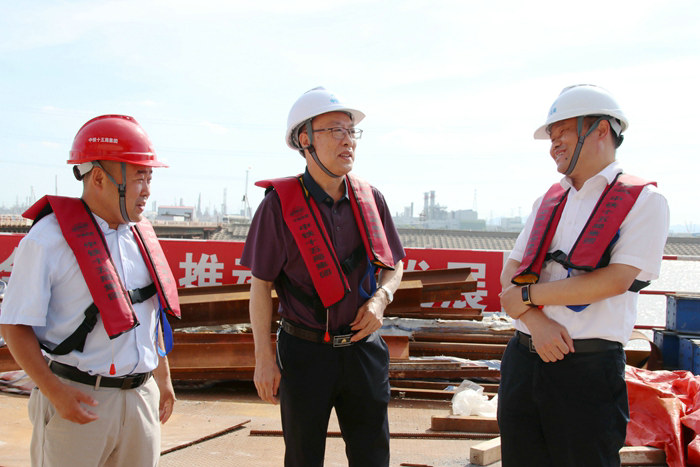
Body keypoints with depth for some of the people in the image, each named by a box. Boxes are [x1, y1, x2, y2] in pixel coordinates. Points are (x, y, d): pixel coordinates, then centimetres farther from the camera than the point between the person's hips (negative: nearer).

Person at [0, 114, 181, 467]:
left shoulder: (141, 235, 8)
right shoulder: (49, 238, -11)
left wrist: (163, 378, 19)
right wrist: (52, 390, -19)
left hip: (140, 395, 6)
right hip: (77, 399, -5)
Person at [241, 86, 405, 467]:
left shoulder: (370, 199, 1)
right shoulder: (280, 204, -11)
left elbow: (394, 265, 14)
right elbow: (260, 285, -6)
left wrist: (380, 298, -8)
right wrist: (264, 358, -8)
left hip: (363, 347, 3)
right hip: (305, 351, -3)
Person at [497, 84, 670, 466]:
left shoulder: (643, 201, -4)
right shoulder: (548, 202, 13)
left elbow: (615, 280, -16)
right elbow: (510, 275, 7)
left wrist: (528, 295, -11)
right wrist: (537, 321, -12)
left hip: (587, 369, -5)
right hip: (522, 360, 5)